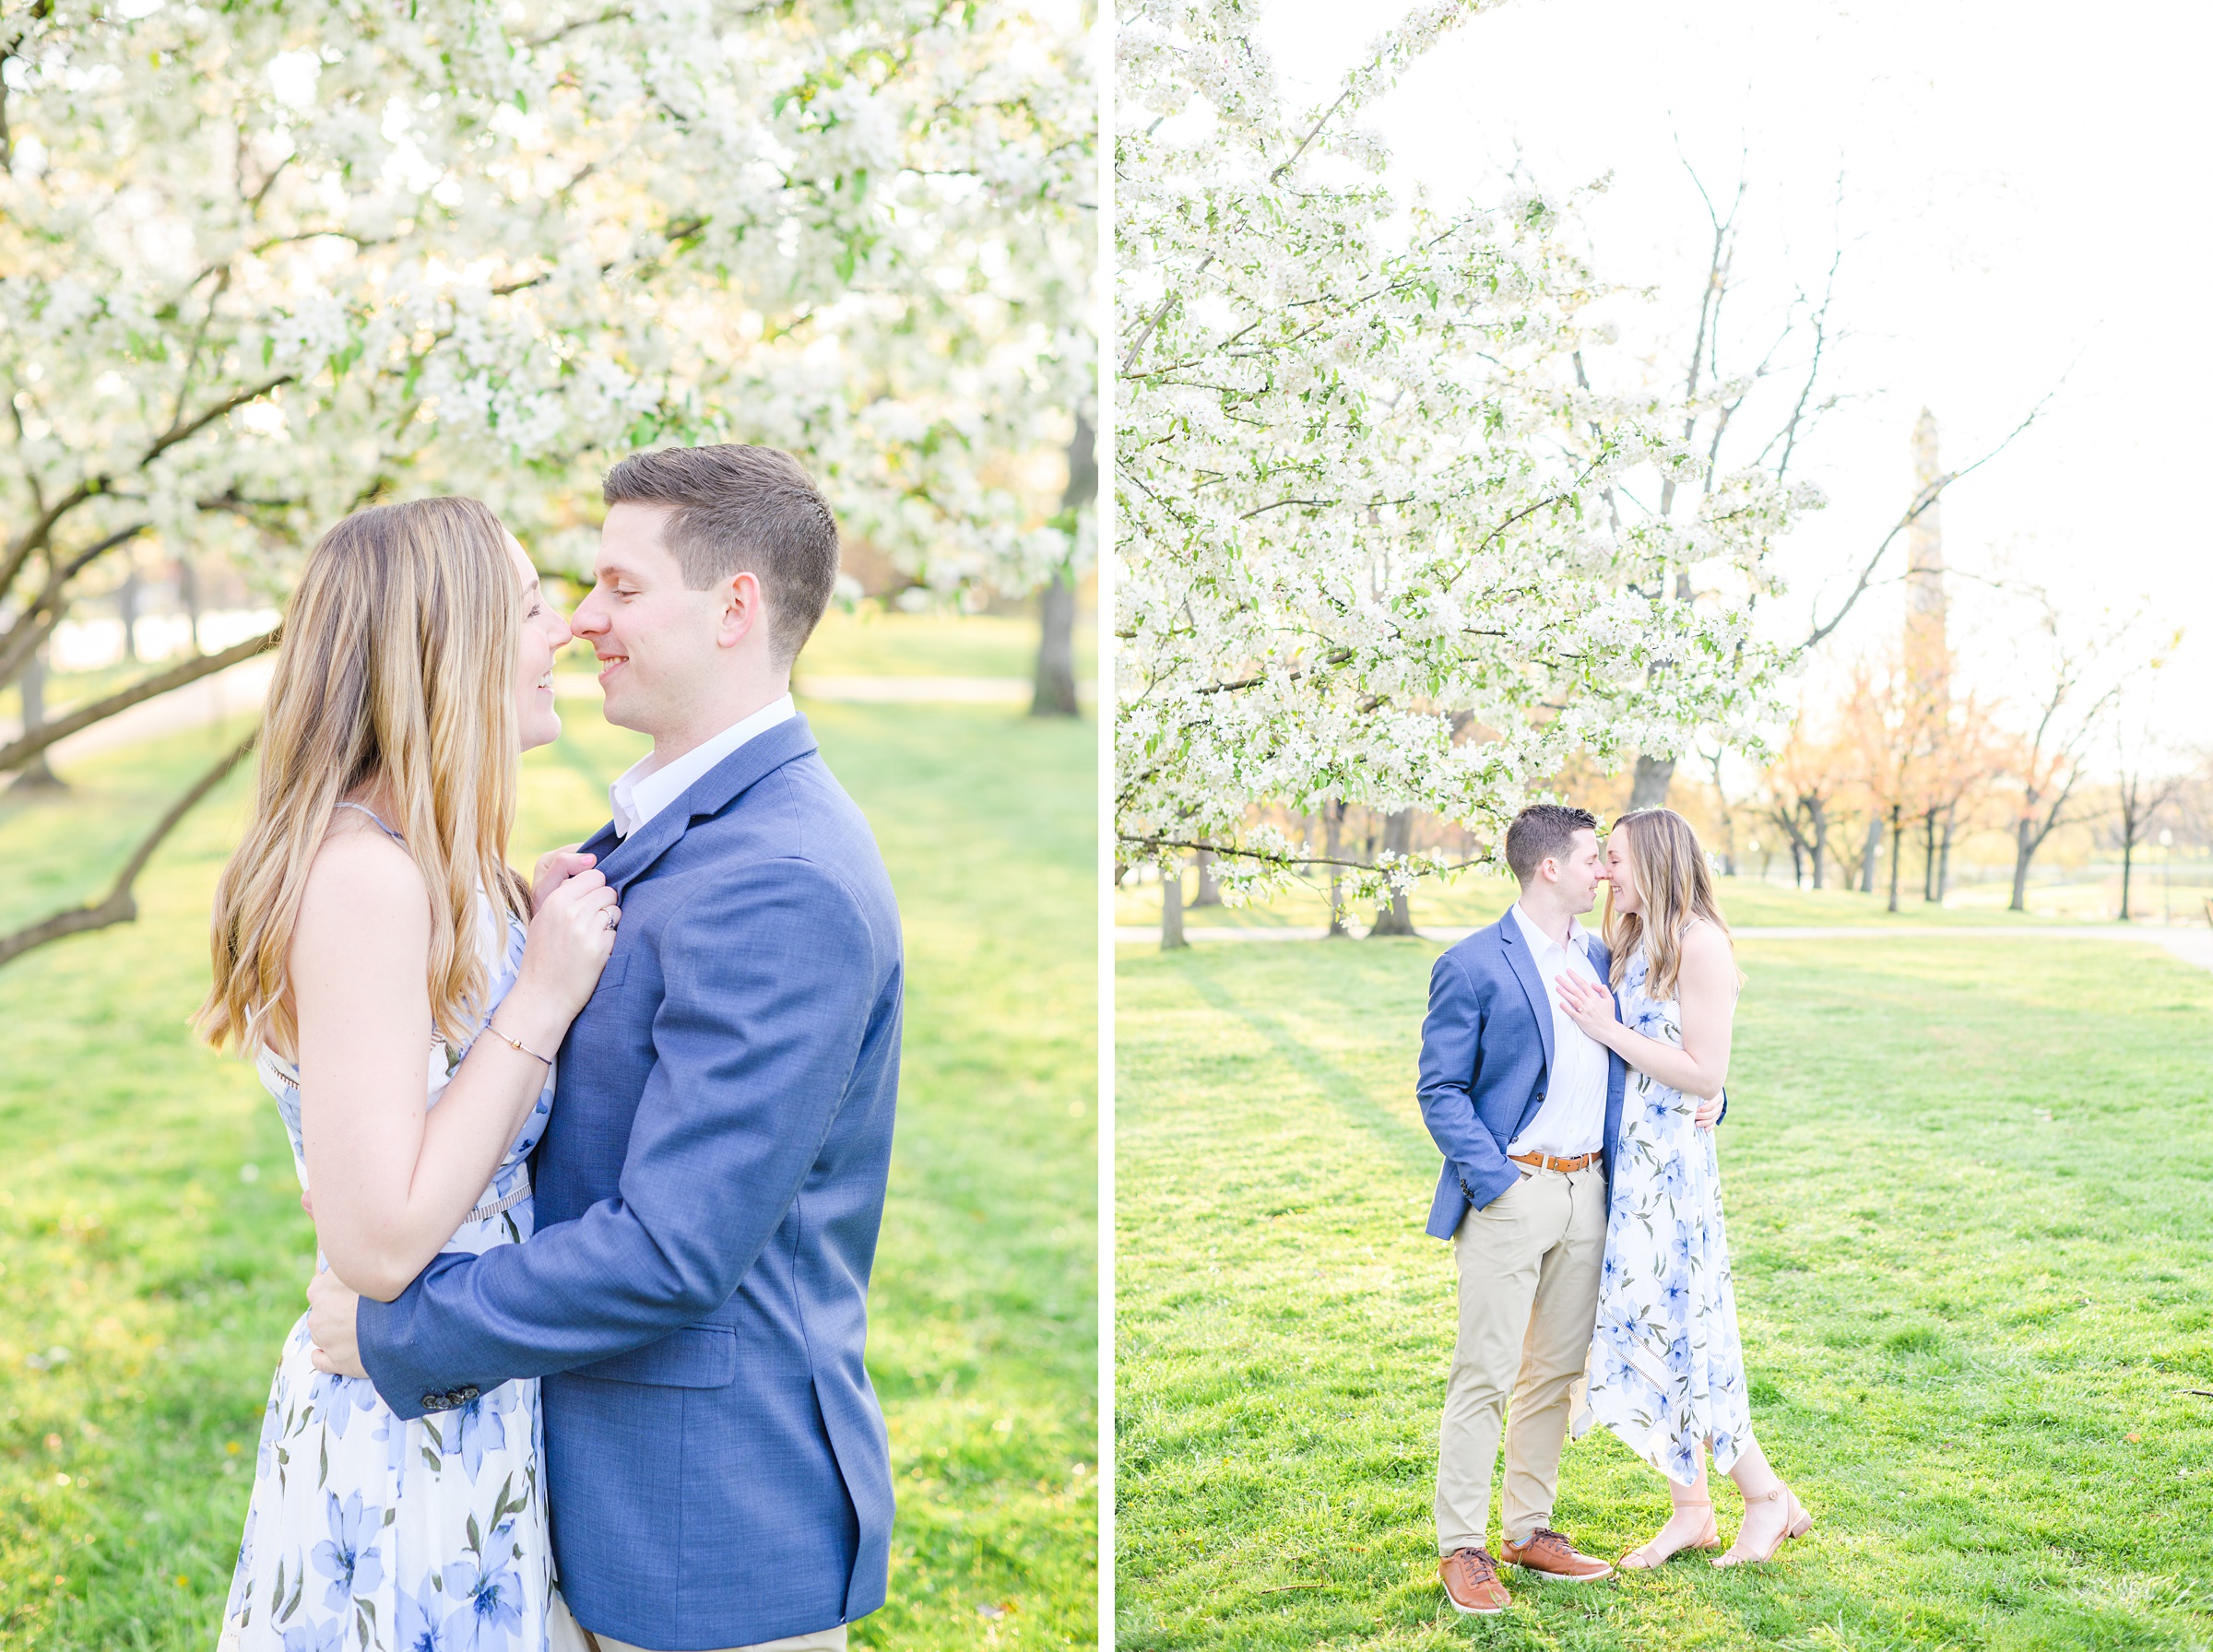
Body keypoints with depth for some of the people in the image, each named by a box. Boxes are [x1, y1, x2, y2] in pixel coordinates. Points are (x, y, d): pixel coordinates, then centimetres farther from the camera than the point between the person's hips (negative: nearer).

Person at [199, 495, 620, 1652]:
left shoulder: (437, 865, 5)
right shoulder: (364, 878, -23)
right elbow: (378, 1243, -26)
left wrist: (544, 940, 0)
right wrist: (543, 997, -22)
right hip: (410, 1440, -9)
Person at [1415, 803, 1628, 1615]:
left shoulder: (1599, 958, 13)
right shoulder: (1473, 966, -9)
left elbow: (1620, 1067, 22)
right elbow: (1440, 1091, -9)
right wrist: (1493, 1179, -17)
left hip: (1586, 1191, 7)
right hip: (1511, 1193, -7)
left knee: (1556, 1371, 13)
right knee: (1485, 1374, -4)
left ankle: (1529, 1531, 25)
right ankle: (1461, 1548, 5)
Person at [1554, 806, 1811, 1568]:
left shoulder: (1699, 944, -14)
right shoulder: (1633, 943, 11)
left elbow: (1705, 1076, -17)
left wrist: (1609, 1029, -17)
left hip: (1672, 1162, -8)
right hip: (1627, 1157, 8)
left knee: (1679, 1328, -2)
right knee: (1643, 1325, 11)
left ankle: (1768, 1497, 13)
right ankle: (1691, 1511, 21)